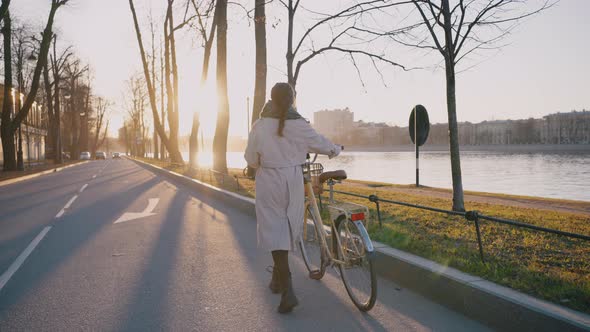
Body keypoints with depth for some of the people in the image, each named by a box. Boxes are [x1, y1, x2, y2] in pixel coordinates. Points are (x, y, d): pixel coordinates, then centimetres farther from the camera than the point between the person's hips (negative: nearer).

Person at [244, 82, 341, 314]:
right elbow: (322, 144, 8)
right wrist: (336, 150, 30)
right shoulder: (300, 125, -5)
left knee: (275, 231, -1)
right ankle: (278, 279, 33)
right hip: (293, 181, 2)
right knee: (287, 228, 17)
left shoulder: (259, 126, -8)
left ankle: (287, 291, -10)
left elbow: (251, 159, -1)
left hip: (268, 182, -2)